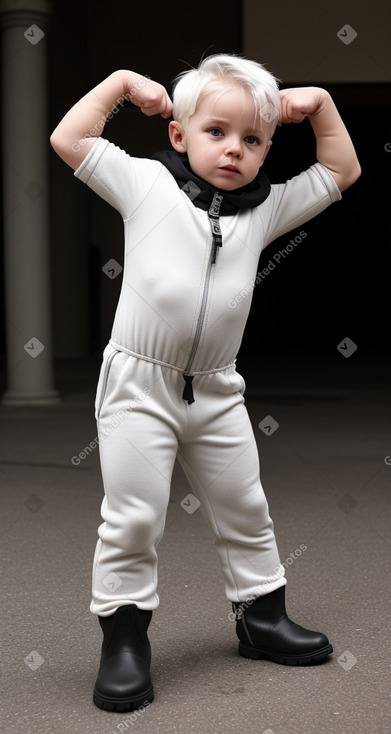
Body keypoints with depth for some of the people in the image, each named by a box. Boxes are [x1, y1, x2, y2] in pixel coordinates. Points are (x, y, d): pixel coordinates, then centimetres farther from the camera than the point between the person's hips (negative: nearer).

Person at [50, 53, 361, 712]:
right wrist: (122, 82, -3)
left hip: (215, 392, 5)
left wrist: (318, 104, 7)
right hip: (139, 384, -4)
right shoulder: (147, 183, -3)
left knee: (245, 511, 17)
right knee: (133, 520, 0)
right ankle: (124, 638, 16)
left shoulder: (265, 208, 6)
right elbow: (67, 140, -6)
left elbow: (342, 171, 14)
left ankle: (263, 616, 35)